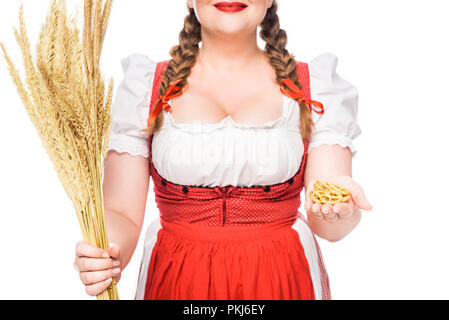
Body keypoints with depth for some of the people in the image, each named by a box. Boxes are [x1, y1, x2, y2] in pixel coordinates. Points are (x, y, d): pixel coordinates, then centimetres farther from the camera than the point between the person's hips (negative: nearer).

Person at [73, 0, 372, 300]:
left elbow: (326, 226, -7)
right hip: (177, 283, 0)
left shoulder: (318, 86, -1)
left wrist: (340, 206, -28)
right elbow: (123, 213, -4)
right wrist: (103, 259, -24)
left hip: (282, 282, 1)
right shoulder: (144, 86, -2)